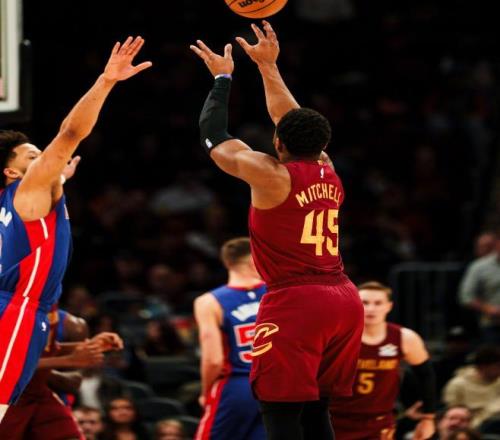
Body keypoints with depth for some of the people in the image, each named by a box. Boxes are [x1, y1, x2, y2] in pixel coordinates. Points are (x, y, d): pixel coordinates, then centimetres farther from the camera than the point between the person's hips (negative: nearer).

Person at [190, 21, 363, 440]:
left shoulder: (271, 175, -6)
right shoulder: (329, 173, 12)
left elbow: (214, 137, 6)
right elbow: (290, 116, 27)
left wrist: (223, 77, 19)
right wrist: (268, 65, 36)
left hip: (295, 302, -7)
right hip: (344, 300, 7)